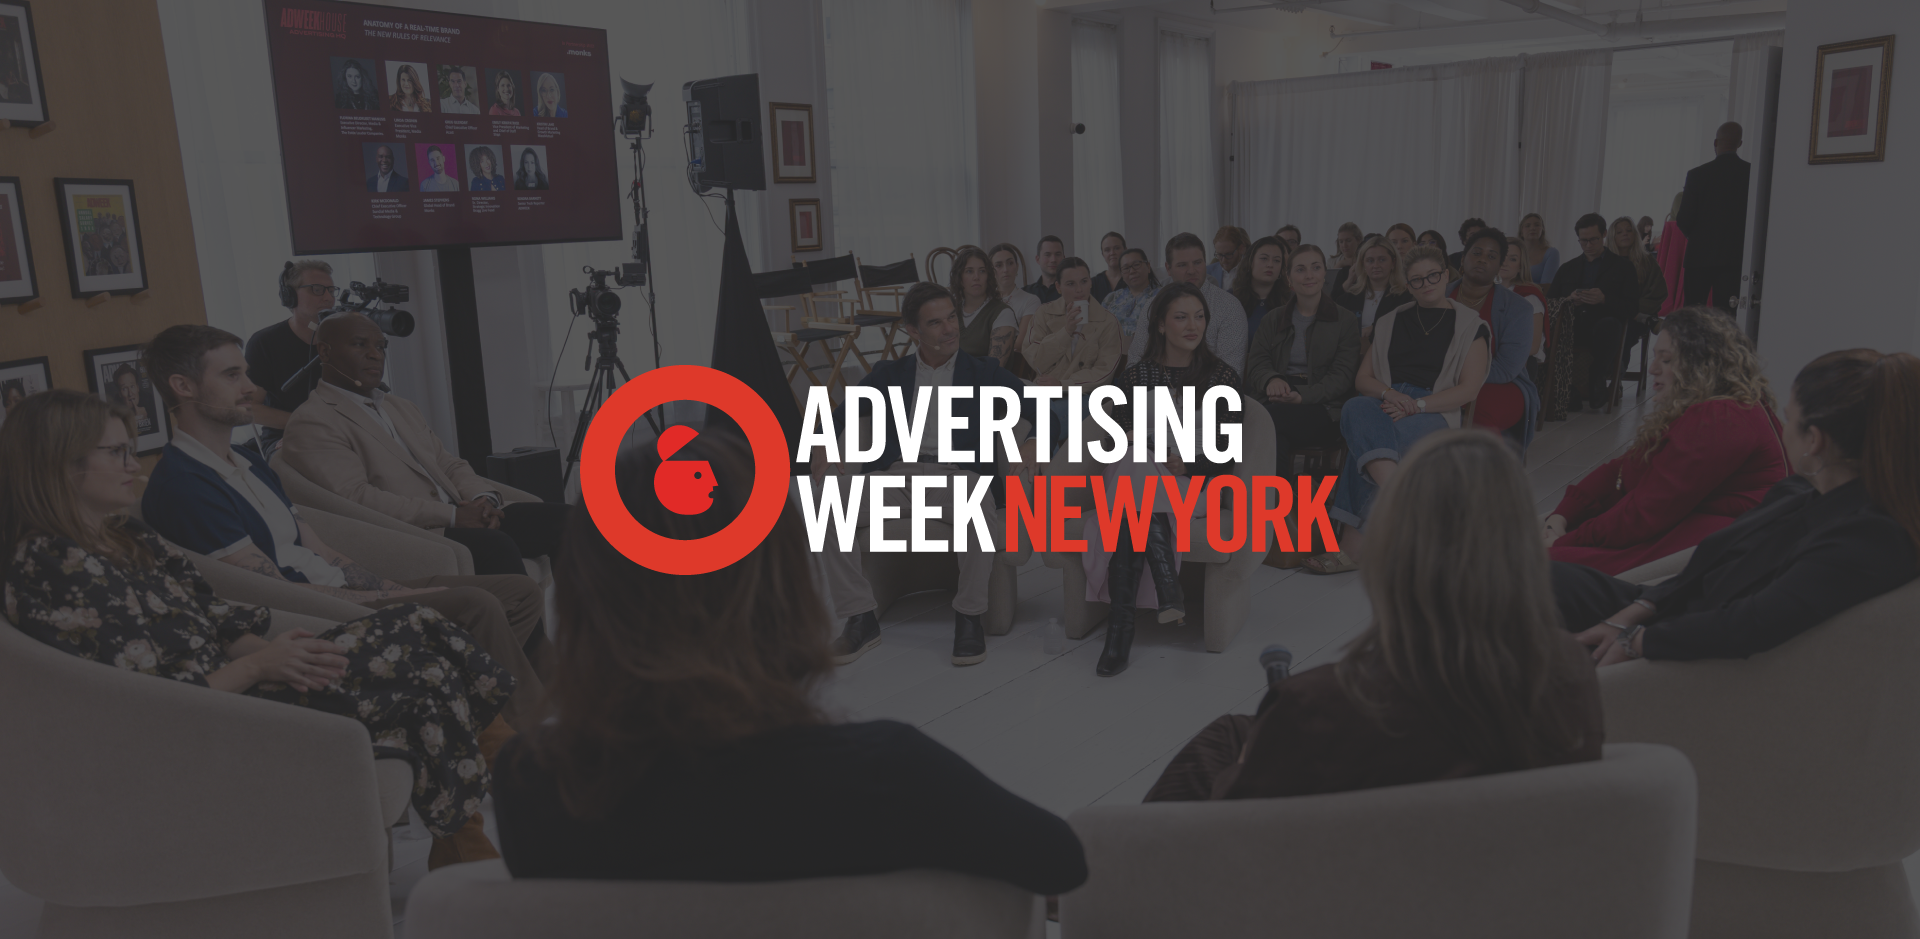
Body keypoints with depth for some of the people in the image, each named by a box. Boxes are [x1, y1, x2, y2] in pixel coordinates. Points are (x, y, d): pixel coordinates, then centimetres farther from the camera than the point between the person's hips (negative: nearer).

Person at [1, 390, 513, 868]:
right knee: (425, 675, -16)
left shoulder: (124, 535, 12)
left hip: (233, 681, 9)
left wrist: (266, 653, -9)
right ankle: (459, 843, 0)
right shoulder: (55, 570, -18)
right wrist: (258, 665, -16)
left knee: (416, 627, -5)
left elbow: (215, 615, 11)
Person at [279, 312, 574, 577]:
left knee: (561, 517, -13)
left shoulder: (401, 407, 28)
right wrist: (451, 516, -18)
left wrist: (483, 499, -2)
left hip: (465, 520, 8)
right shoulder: (310, 424, 0)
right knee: (494, 545, -36)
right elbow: (354, 498, -14)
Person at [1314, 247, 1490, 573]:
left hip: (1435, 413, -3)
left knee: (1366, 438, -36)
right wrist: (1389, 394, -6)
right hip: (1386, 405, 3)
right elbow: (1362, 380, 18)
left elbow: (1469, 389, 1)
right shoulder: (1389, 323, 24)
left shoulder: (1470, 325, 13)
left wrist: (1416, 405, -14)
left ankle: (1353, 546, -45)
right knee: (1356, 409, -37)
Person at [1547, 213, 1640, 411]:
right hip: (1573, 328, 2)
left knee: (1608, 325, -39)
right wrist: (1569, 299, -7)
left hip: (1605, 328, -2)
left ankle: (1597, 383, -20)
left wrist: (1604, 299, -14)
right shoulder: (1568, 268, 26)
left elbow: (1633, 308, 5)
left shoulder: (1622, 266, 16)